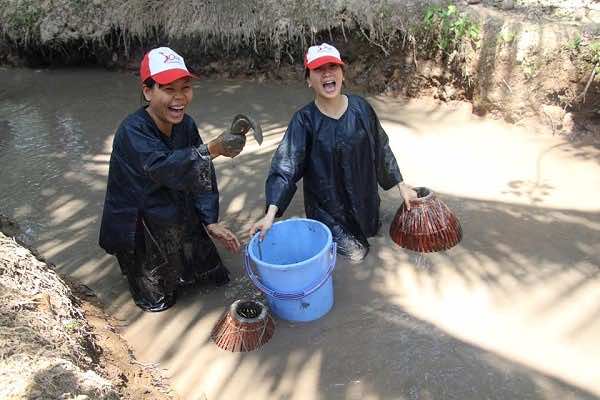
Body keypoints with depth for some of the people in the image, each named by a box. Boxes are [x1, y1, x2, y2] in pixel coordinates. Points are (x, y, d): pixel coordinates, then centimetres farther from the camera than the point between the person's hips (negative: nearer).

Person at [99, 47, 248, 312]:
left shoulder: (185, 124, -9)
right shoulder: (132, 132, -28)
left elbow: (202, 175, -6)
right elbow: (164, 169, -45)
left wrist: (211, 222, -12)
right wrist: (212, 149, -58)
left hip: (178, 218, 6)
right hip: (136, 225, -5)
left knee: (216, 275, 15)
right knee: (157, 301, -9)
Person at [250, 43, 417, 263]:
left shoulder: (360, 107, -11)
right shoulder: (304, 120, -19)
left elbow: (381, 148, 1)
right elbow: (285, 167, -23)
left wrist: (401, 185, 5)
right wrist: (271, 213, -32)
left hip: (364, 196, 4)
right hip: (327, 205, -3)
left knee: (370, 232, 22)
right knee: (355, 252, 6)